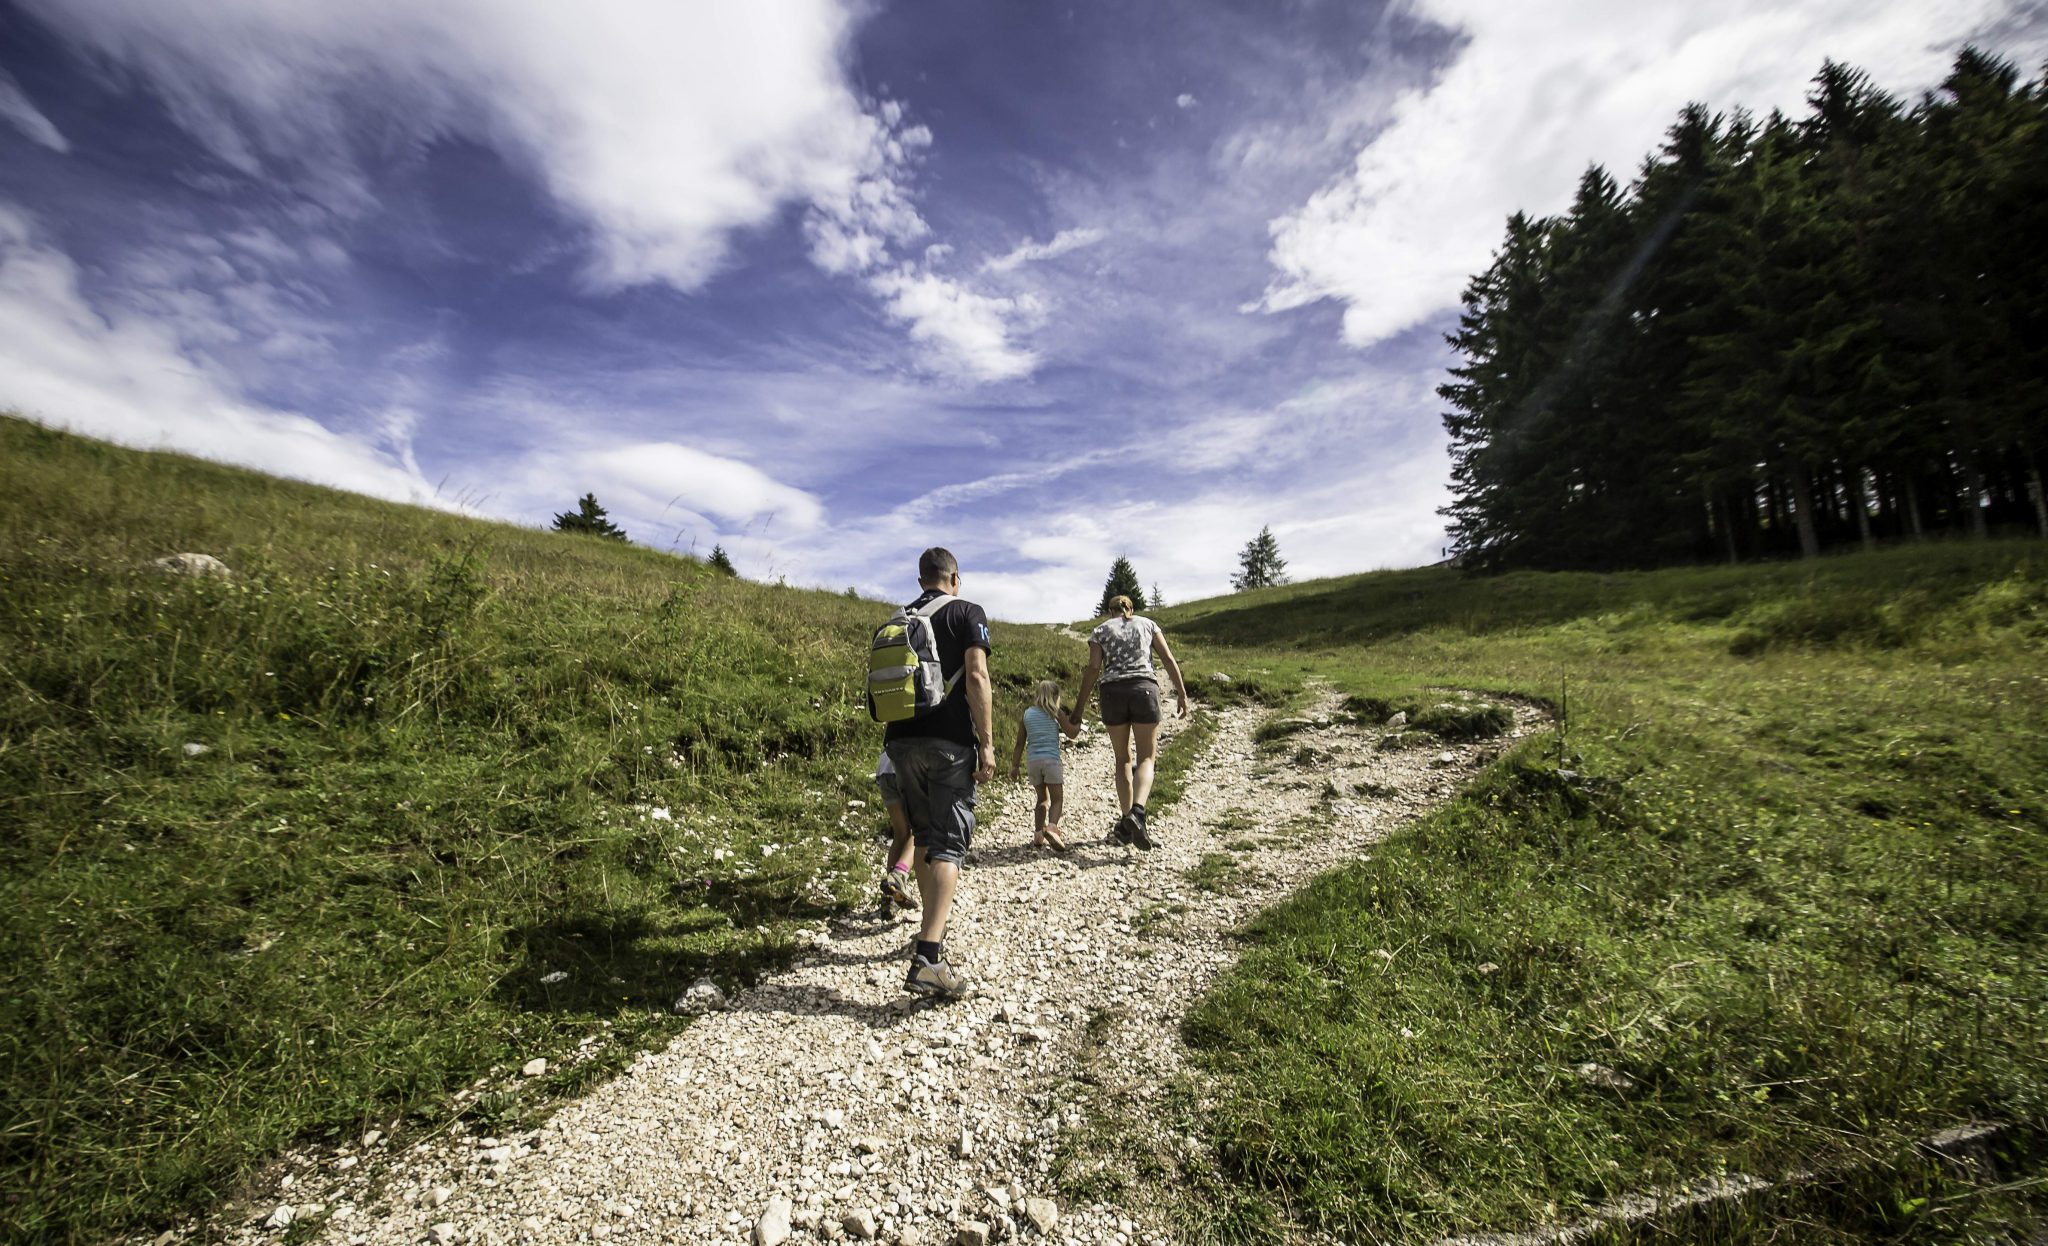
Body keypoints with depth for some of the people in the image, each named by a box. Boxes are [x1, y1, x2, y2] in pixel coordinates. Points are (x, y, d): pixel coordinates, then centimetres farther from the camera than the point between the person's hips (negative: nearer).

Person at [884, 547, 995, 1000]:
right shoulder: (967, 613, 1)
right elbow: (976, 677, -12)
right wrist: (987, 744, -11)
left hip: (903, 741, 6)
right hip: (949, 742, -5)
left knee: (925, 838, 18)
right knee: (949, 843, -5)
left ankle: (934, 932, 30)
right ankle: (928, 959, -14)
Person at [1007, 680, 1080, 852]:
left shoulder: (1026, 714, 11)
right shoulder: (1056, 712, 3)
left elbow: (1020, 743, 11)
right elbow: (1072, 732, 11)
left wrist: (1014, 766, 15)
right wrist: (1078, 724, 31)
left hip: (1032, 759, 4)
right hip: (1051, 758, -4)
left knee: (1042, 798, 18)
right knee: (1056, 799, -1)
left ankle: (1038, 834, 7)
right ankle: (1051, 827, -26)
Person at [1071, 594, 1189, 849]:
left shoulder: (1100, 631, 11)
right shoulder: (1148, 624, 14)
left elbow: (1093, 669, 1)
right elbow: (1169, 660, 7)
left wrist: (1080, 705, 5)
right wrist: (1182, 694, 9)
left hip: (1113, 692, 1)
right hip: (1145, 688, -1)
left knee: (1123, 759, 14)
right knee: (1146, 758, 4)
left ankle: (1126, 824, 12)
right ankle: (1137, 812, -22)